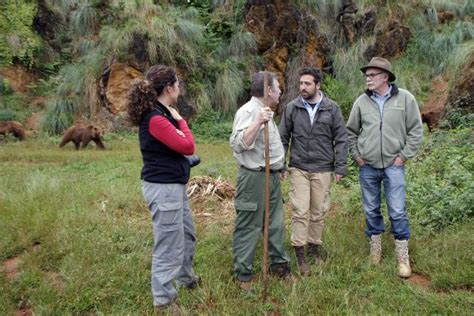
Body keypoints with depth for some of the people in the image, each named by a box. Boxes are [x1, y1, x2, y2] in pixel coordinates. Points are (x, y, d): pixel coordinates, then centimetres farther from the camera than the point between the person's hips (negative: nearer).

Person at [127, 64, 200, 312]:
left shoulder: (161, 113, 11)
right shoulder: (155, 118, -21)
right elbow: (188, 146, -19)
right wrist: (180, 120, -7)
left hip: (174, 185, 11)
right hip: (163, 188, -11)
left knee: (187, 233, 25)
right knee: (169, 244, 1)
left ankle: (186, 277, 45)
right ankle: (164, 300, 17)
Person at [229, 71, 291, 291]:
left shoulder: (265, 111, 16)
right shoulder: (248, 111, -14)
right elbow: (238, 144, -28)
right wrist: (258, 122, -37)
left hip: (271, 176, 10)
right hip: (254, 177, -9)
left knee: (276, 223, 17)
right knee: (249, 227, 0)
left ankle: (278, 264, 32)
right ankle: (243, 275, 13)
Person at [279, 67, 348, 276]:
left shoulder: (332, 108, 0)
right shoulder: (292, 108, 0)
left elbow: (341, 139, 1)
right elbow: (283, 138, 4)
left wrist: (340, 167, -3)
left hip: (323, 170, 1)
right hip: (298, 168, 0)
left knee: (318, 212, 10)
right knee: (300, 211, -2)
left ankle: (314, 247, 27)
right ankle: (299, 253, 9)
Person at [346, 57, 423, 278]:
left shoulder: (405, 98, -4)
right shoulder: (361, 101, 1)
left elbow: (415, 130, 0)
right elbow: (351, 131, 11)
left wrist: (404, 156, -5)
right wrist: (356, 155, 4)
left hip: (393, 166, -2)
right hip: (367, 166, 2)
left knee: (397, 212, 0)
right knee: (371, 210, 12)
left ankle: (403, 257, 16)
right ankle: (375, 248, 30)